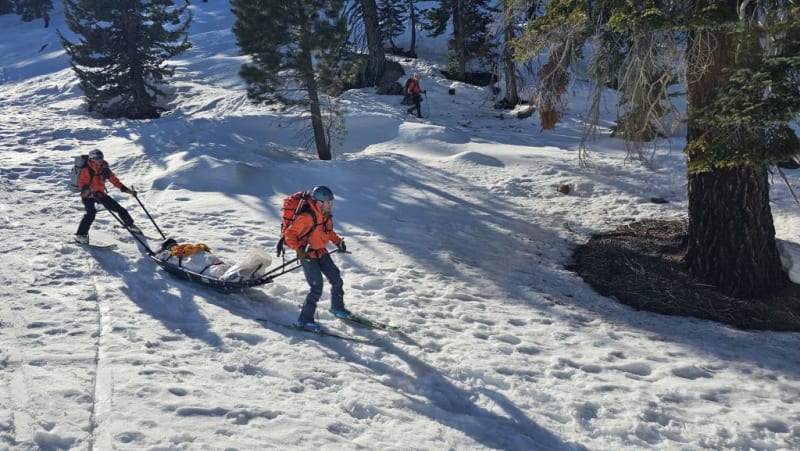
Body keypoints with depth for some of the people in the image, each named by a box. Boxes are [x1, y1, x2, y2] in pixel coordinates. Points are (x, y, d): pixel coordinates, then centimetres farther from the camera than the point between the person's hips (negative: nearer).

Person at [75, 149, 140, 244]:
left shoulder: (104, 169, -1)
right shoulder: (86, 170, -17)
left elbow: (114, 180, 5)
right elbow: (82, 183, -22)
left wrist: (127, 190, 0)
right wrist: (90, 192, -43)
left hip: (100, 194, 6)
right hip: (88, 196, -6)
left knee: (118, 208, 7)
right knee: (91, 213, -28)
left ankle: (129, 224, 28)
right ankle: (80, 235, -22)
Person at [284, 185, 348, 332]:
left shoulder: (326, 215, -2)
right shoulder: (306, 217, -27)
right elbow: (289, 234, -22)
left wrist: (338, 241, 6)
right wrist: (299, 249, -32)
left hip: (321, 253, 8)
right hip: (307, 255, -8)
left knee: (337, 279, 15)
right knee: (316, 287, -13)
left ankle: (337, 307, 40)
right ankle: (304, 320, -1)